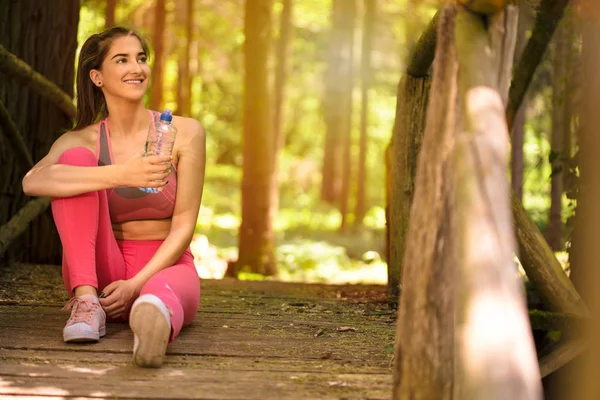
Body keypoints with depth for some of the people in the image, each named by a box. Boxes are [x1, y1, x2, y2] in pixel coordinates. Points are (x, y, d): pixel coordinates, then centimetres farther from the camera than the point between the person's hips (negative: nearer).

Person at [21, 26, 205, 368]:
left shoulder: (185, 133, -2)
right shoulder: (83, 141, -1)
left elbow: (184, 226, -6)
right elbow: (33, 182, -25)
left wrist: (136, 284, -20)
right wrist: (120, 176, -37)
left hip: (166, 266, -1)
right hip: (103, 271, 1)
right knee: (76, 159, -20)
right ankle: (87, 301, -30)